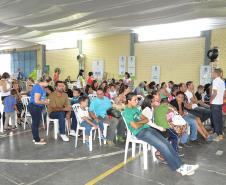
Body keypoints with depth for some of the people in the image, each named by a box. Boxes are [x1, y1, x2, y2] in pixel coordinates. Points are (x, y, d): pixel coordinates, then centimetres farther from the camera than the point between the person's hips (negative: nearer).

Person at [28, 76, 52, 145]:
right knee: (36, 123, 1)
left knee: (35, 123, 18)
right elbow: (36, 101, -26)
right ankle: (37, 140, 12)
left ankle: (35, 138, 32)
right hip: (34, 107, -10)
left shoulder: (41, 87, 7)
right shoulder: (37, 88, -23)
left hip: (37, 107, 10)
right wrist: (45, 102, -13)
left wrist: (45, 100, 6)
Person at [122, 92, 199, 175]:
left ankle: (180, 165, -10)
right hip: (140, 132, -8)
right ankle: (179, 168, -12)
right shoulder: (126, 112, -8)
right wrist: (143, 122, 2)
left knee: (166, 143, -10)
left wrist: (139, 122, -4)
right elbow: (136, 126, -17)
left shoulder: (135, 109, 19)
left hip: (148, 128, 8)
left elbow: (146, 119, 16)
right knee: (163, 146, -20)